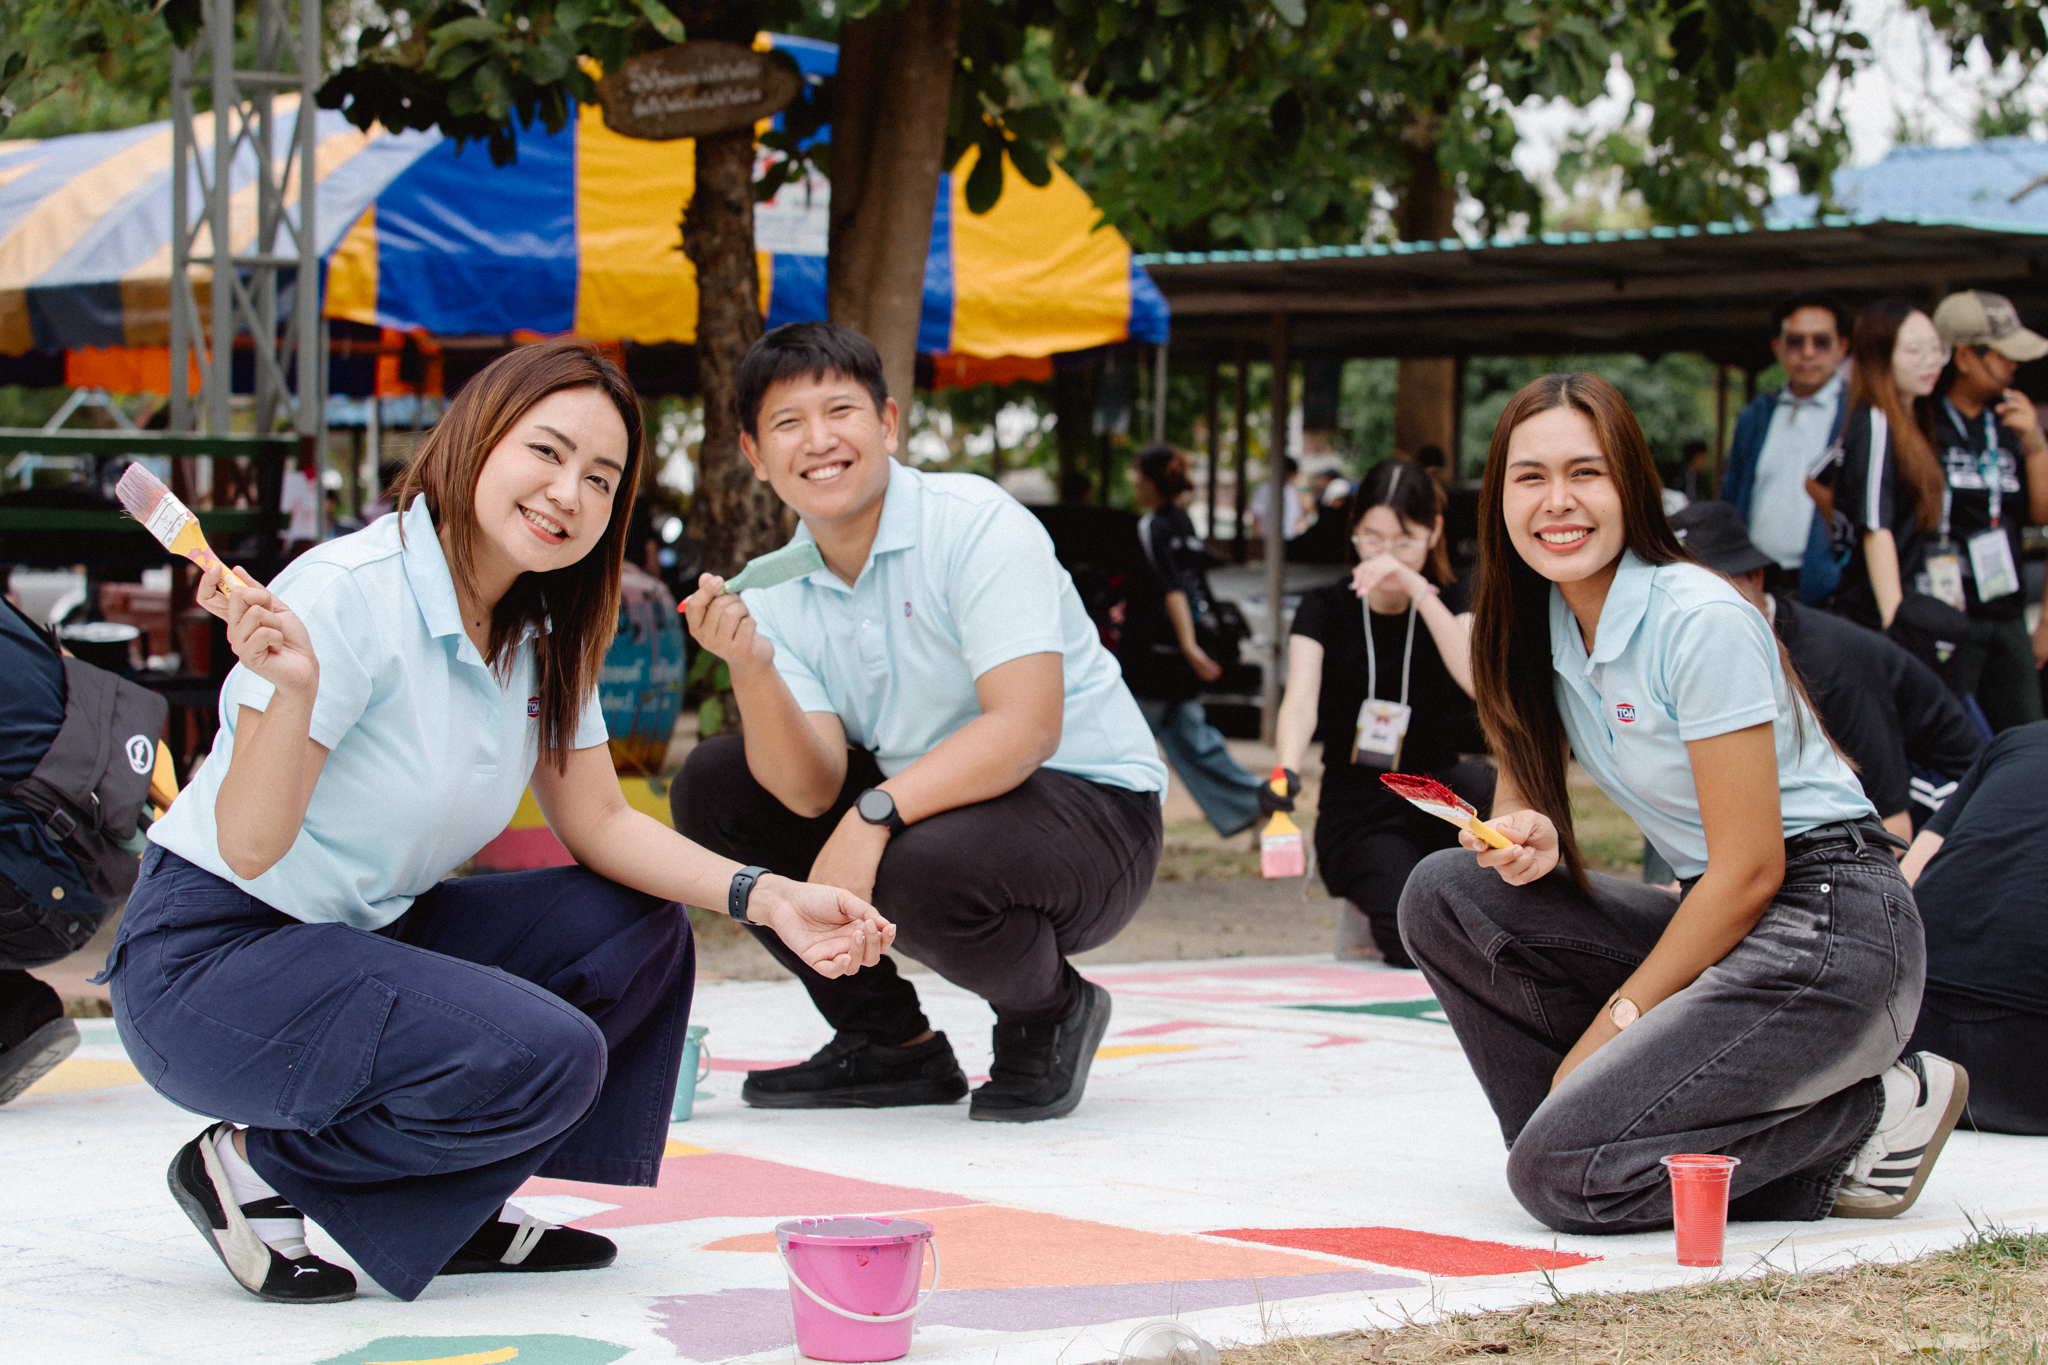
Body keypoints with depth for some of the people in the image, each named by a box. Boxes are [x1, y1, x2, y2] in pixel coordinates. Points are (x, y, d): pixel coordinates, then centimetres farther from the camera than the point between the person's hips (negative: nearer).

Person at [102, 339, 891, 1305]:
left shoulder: (544, 634, 5)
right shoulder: (348, 593, -21)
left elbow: (598, 822, 6)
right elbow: (249, 845, -23)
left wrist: (769, 898, -7)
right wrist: (292, 693, -41)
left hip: (366, 936, 9)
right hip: (204, 963, -9)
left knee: (641, 924, -3)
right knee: (545, 1059, -26)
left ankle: (460, 1209, 4)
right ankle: (255, 1166, -6)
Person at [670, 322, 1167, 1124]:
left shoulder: (978, 525, -18)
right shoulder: (778, 594, 1)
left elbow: (1027, 728, -29)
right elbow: (812, 791, -10)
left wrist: (875, 814, -38)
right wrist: (751, 669, -27)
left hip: (1090, 807, -7)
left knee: (921, 871, -37)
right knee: (711, 785, -3)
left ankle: (1051, 1014, -1)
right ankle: (891, 1045, 6)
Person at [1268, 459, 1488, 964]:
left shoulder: (1452, 602, 5)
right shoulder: (1324, 610, 3)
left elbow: (1479, 681, -17)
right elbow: (1300, 700, -16)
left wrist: (1418, 590, -24)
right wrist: (1286, 772, -37)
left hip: (1435, 806, 1)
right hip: (1357, 816, -1)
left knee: (1476, 782, -37)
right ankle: (1372, 912, 7)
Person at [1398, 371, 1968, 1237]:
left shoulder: (1700, 622, -16)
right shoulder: (1543, 628, 6)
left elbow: (1751, 867, -16)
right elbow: (1522, 784, 17)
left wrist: (1618, 1021, -10)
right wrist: (1524, 835, -9)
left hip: (1831, 931, -8)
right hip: (1716, 921, 8)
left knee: (1562, 1175, -21)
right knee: (1443, 894, -6)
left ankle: (1871, 1118, -5)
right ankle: (1590, 1119, 1)